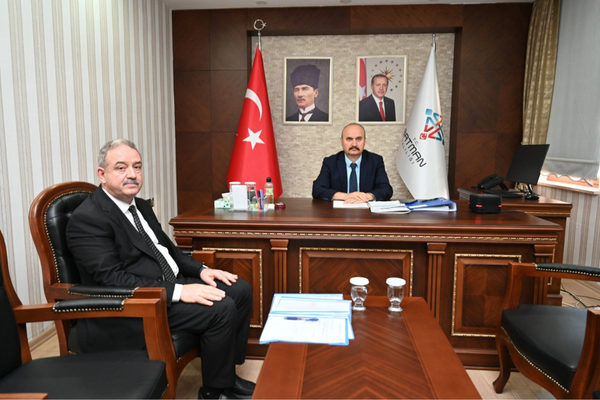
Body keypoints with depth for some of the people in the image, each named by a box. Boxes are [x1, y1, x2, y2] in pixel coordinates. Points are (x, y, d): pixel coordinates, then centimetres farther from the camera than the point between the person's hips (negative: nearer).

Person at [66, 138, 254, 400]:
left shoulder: (141, 206, 13)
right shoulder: (86, 219, -15)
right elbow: (112, 278, -23)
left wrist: (200, 269, 2)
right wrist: (178, 291, -28)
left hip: (170, 285, 9)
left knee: (240, 290, 1)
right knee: (221, 309, -23)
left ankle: (227, 375, 14)